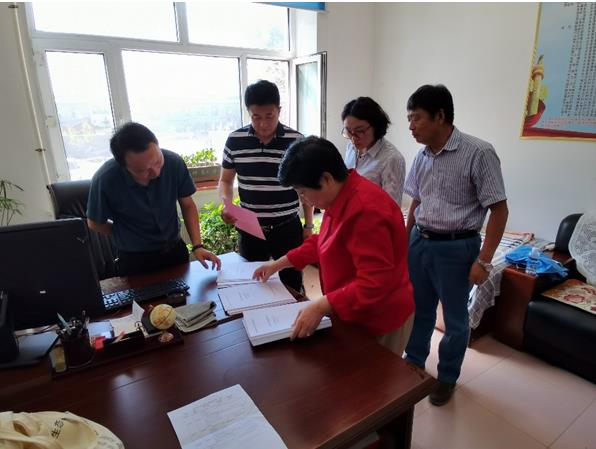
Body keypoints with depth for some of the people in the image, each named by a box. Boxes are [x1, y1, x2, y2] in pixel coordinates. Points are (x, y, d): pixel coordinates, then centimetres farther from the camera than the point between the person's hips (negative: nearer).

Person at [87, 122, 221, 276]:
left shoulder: (174, 162, -20)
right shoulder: (104, 180, -24)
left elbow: (187, 205, -6)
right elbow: (95, 223, -6)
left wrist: (197, 246, -13)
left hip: (175, 250, 3)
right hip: (134, 260, -2)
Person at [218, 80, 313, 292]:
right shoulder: (234, 140, -2)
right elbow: (225, 180, 9)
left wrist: (308, 225, 4)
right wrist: (227, 205, -10)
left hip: (288, 228, -1)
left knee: (291, 286, 11)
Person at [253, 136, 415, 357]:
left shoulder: (366, 210, -30)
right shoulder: (341, 198, 1)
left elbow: (374, 283, -31)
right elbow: (323, 242, 14)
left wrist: (321, 306, -32)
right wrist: (279, 263, 12)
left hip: (379, 322, -9)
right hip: (357, 313, 9)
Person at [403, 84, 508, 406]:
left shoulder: (478, 153, -15)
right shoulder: (422, 156, 3)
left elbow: (499, 209, -13)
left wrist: (484, 260, -15)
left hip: (456, 247, -5)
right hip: (419, 242, 5)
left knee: (454, 318, 13)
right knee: (418, 309, 18)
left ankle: (447, 377, 35)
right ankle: (413, 363, 40)